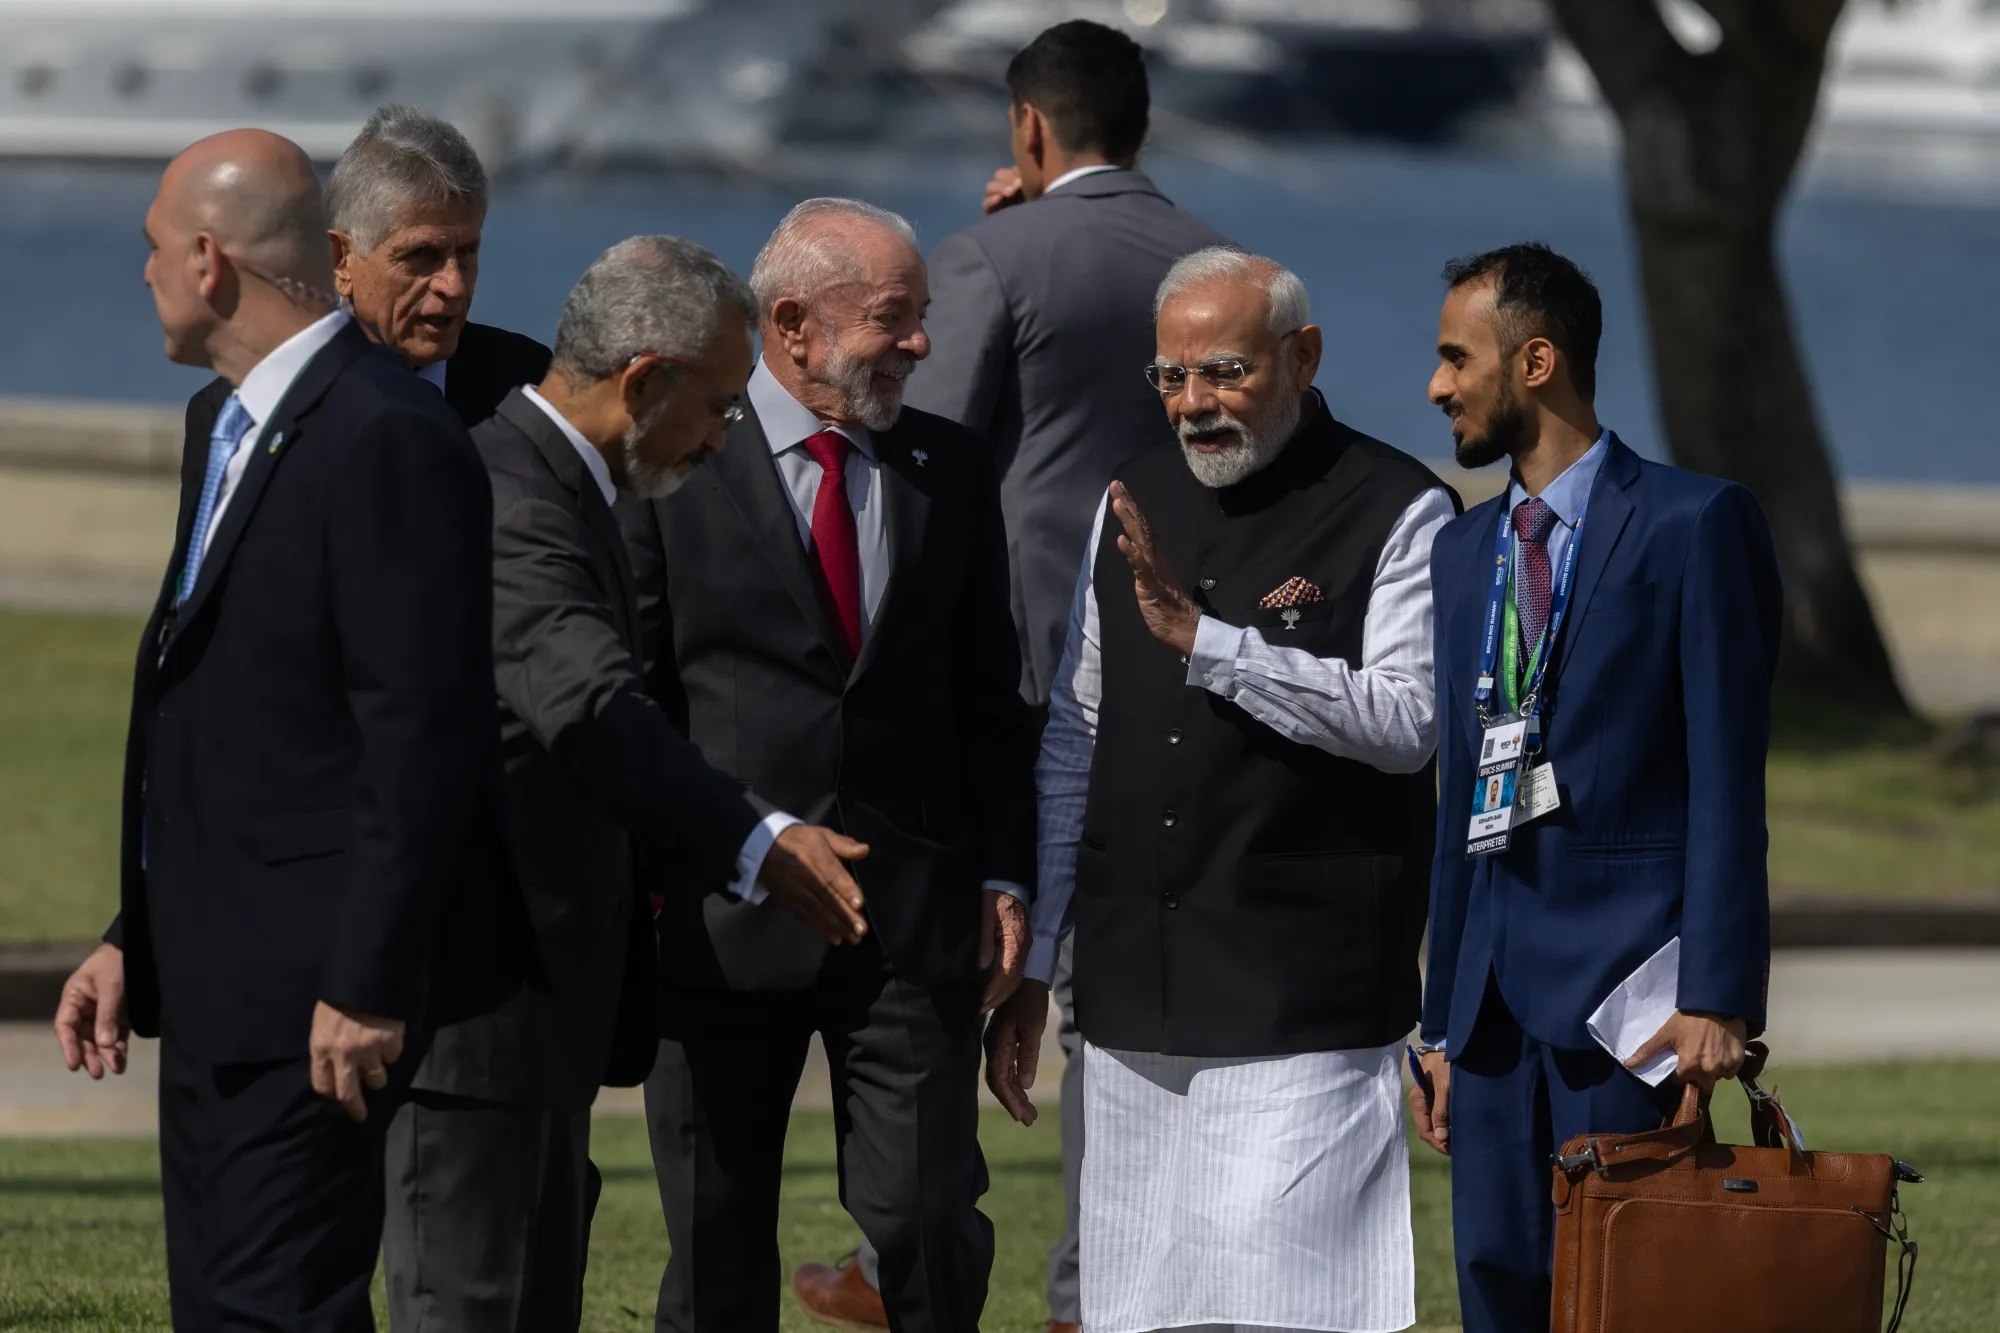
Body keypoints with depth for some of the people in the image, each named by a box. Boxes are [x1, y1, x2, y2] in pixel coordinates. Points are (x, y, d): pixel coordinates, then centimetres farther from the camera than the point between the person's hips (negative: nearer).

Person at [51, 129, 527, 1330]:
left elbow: (422, 737, -21)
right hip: (219, 992, 10)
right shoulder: (231, 431, 16)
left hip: (311, 1003, -10)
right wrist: (135, 939, 16)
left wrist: (368, 985, -23)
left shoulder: (388, 442, -16)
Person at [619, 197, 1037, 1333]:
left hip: (917, 917, 2)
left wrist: (1004, 876, 5)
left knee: (928, 1219, -5)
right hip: (720, 919, -2)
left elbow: (990, 694, 13)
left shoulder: (952, 471, 10)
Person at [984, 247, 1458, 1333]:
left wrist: (1203, 638, -18)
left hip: (1302, 999, -6)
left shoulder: (1398, 513, -3)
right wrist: (1026, 967, 17)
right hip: (1134, 996, 6)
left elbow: (1407, 721, -15)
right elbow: (1073, 741, 18)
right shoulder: (1134, 504, 14)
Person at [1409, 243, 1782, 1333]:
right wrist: (1442, 1022, 16)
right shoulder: (1463, 552, 18)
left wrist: (1715, 997, -16)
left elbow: (1726, 780, -9)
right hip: (1497, 994, 7)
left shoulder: (1693, 525, -4)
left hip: (1626, 992, -7)